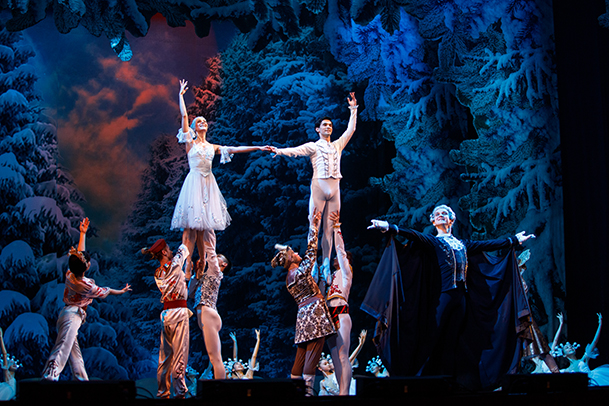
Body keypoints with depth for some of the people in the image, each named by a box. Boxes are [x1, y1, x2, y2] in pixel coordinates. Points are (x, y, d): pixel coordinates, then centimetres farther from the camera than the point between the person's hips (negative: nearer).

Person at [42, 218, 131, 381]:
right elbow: (103, 292, 3)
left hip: (67, 312, 9)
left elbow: (79, 253, 18)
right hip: (73, 316, -9)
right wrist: (121, 291, 20)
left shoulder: (70, 275, 4)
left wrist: (83, 233, 25)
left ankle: (82, 380, 17)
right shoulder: (86, 285, -15)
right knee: (62, 349, -18)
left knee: (75, 352, 12)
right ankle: (49, 377, -28)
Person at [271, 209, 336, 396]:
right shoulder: (300, 272, -8)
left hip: (303, 315, 8)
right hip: (315, 312, -8)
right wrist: (313, 226, 0)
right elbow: (311, 250, -7)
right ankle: (308, 389, -14)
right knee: (312, 354, -10)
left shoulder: (289, 278, 15)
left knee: (301, 355, 8)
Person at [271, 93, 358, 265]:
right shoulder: (313, 146, 6)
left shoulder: (337, 145, 21)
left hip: (334, 187, 5)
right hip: (319, 185, -4)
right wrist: (279, 151, -27)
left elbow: (350, 130, 25)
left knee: (330, 228, 3)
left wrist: (353, 109, 24)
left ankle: (326, 263, 4)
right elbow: (296, 150, -9)